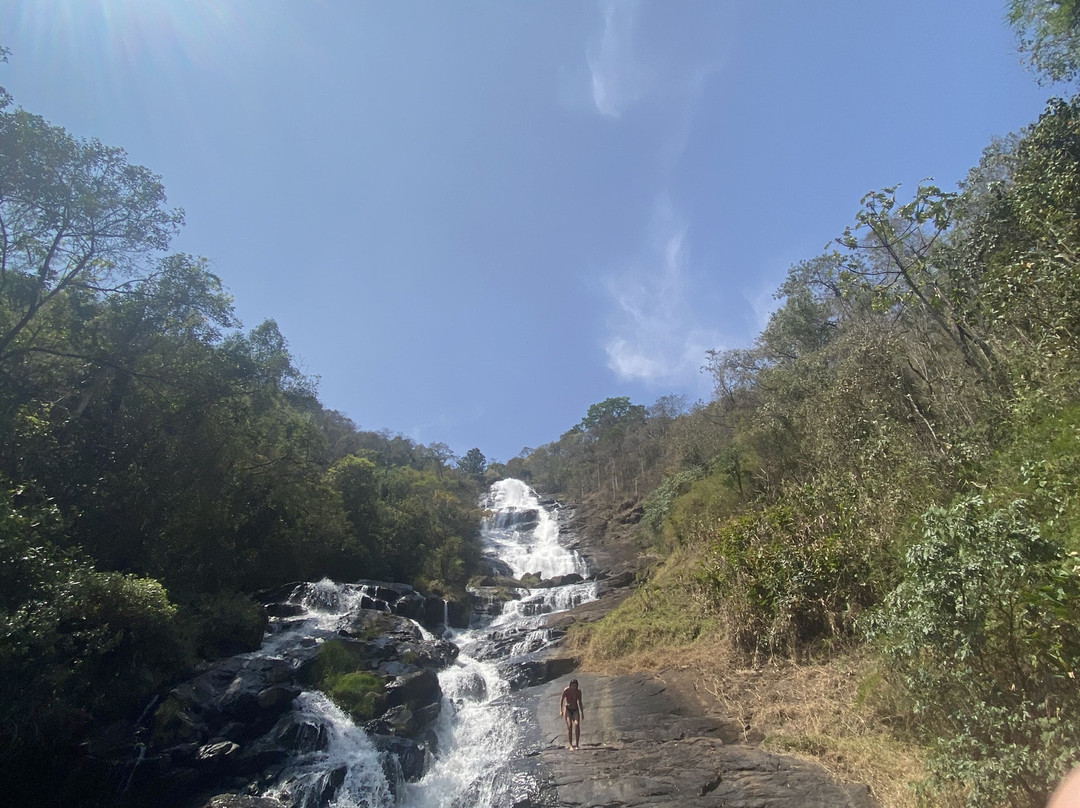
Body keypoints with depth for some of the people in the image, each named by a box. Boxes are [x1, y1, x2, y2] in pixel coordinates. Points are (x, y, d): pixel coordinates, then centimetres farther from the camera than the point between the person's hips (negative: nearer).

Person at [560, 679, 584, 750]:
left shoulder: (579, 691, -5)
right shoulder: (566, 690, -16)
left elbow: (580, 702, 8)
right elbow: (561, 700, -11)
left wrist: (582, 712, 10)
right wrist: (561, 710, -19)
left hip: (575, 710, 2)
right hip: (567, 709, -2)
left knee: (577, 725, -18)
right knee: (569, 726, -16)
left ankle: (577, 744, -13)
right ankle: (571, 745, -10)